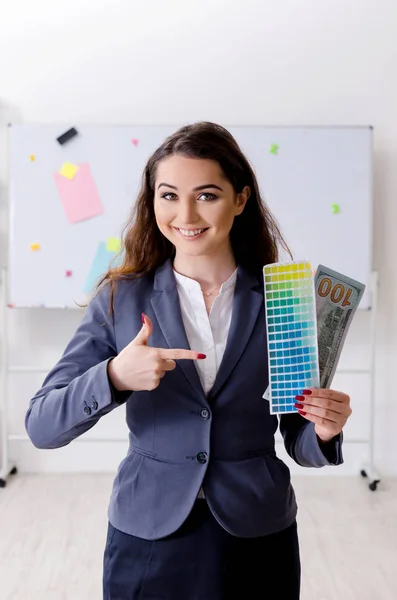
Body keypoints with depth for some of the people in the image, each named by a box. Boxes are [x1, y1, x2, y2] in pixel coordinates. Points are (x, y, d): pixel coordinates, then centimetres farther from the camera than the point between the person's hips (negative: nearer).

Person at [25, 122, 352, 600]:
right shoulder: (121, 297, -7)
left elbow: (298, 441, 0)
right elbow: (41, 427, -11)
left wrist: (323, 432, -21)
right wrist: (113, 377, -27)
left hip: (258, 540, 1)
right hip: (147, 539, 0)